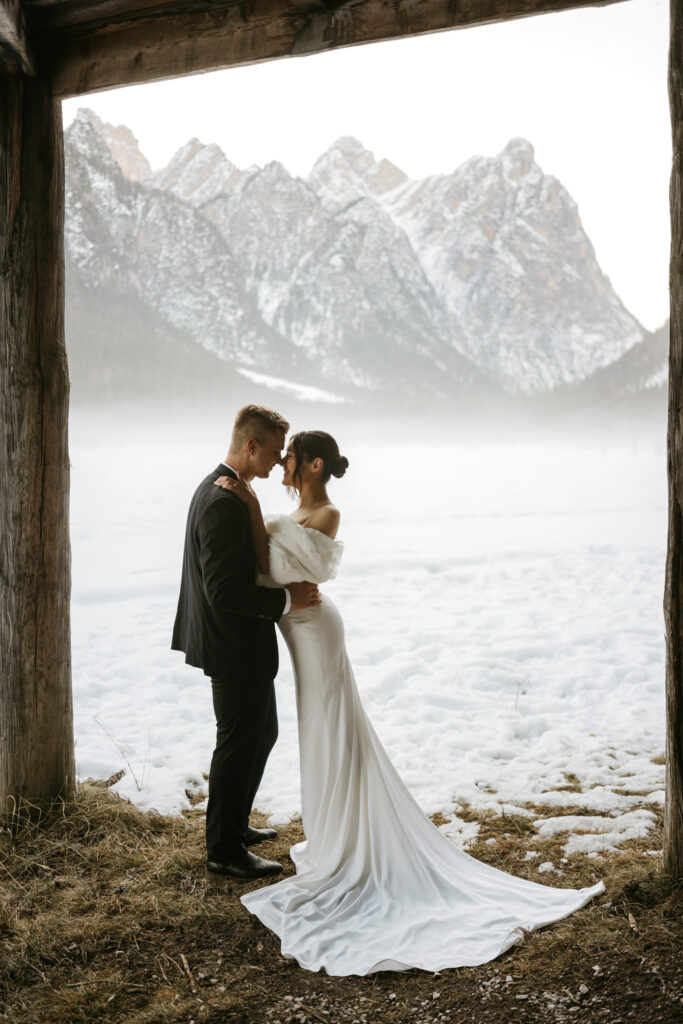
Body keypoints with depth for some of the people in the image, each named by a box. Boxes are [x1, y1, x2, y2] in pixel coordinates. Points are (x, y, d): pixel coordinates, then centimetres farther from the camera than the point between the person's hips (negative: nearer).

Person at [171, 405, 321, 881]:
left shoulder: (219, 489, 9)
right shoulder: (224, 503, -25)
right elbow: (224, 592, -28)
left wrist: (287, 587, 9)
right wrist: (287, 599, -20)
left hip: (240, 645, 11)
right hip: (236, 648, -11)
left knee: (262, 732, 23)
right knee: (239, 744, 4)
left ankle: (234, 824, 39)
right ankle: (225, 850, 21)